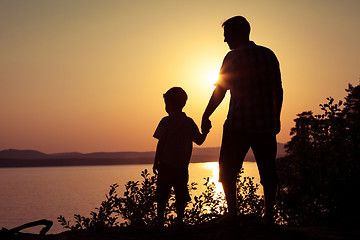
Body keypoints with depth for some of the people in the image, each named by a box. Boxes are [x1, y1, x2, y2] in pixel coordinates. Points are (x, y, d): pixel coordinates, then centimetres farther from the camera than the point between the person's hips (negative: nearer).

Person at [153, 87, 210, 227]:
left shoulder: (166, 121, -5)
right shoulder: (189, 122, 6)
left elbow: (161, 143, -8)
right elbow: (199, 141, 9)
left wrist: (156, 162, -3)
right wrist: (205, 131, 26)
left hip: (166, 164, -3)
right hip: (183, 166, 4)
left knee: (162, 196, 2)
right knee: (181, 196, 10)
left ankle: (160, 222, 0)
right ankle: (179, 221, 9)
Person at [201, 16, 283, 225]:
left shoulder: (233, 57, -7)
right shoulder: (268, 55, 8)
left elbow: (220, 92, -7)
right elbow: (278, 90, 10)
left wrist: (206, 117, 2)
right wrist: (276, 118, 19)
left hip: (239, 124, -4)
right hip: (266, 123, 4)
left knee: (227, 171, 7)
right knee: (268, 170, 8)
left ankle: (233, 214, 3)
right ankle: (269, 215, 7)